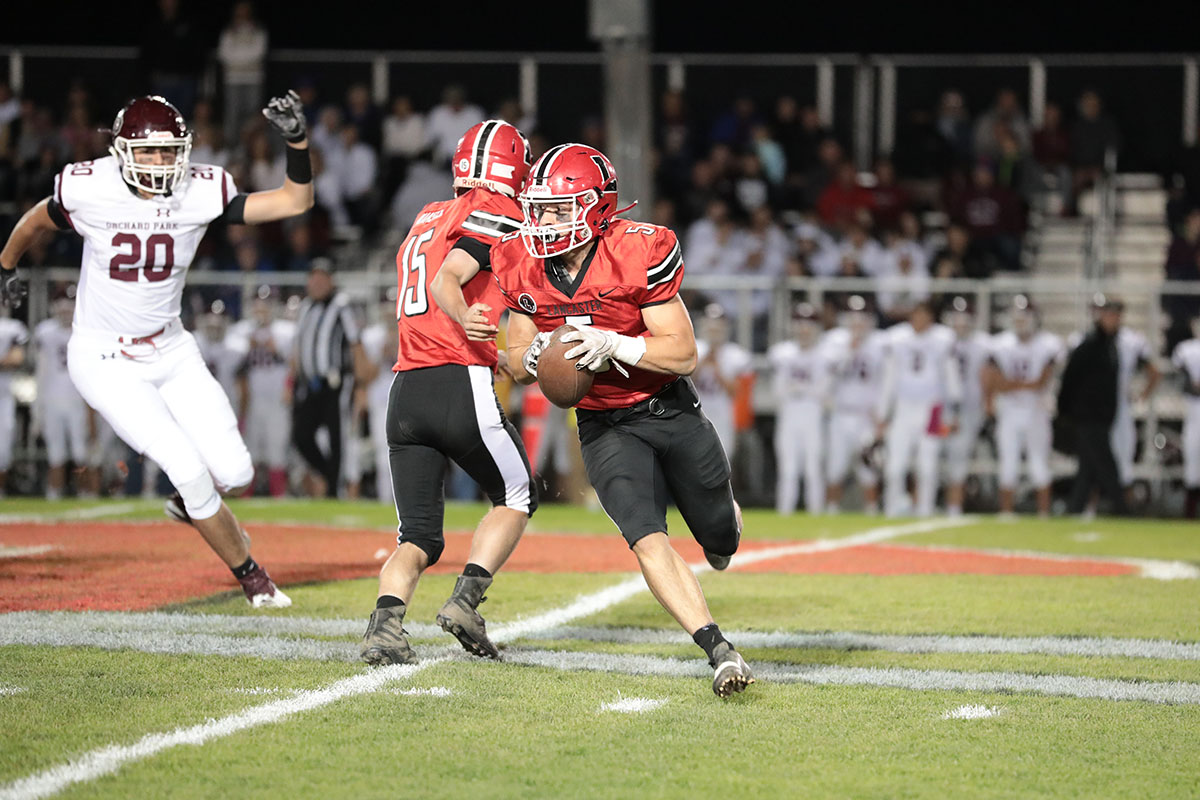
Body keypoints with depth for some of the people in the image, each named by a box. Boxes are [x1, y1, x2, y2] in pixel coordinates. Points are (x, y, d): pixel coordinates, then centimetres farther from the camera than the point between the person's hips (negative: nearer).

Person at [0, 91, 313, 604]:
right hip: (105, 361, -3)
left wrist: (296, 141, -27)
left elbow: (295, 201, -13)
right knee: (189, 470, -13)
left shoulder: (200, 193, -11)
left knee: (233, 472, -5)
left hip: (170, 351, 3)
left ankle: (190, 505, 32)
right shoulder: (88, 190, -16)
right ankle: (251, 576, 7)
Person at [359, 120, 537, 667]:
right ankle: (466, 598, -2)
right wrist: (466, 320, -34)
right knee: (516, 499, 16)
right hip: (462, 386, -6)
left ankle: (385, 623, -16)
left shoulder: (427, 219, 21)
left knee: (418, 536, 8)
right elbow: (447, 281, -17)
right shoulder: (496, 214, -2)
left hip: (406, 393, 6)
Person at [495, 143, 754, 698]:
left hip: (668, 408, -1)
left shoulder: (637, 253, -22)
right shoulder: (525, 269, -9)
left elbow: (683, 354, -20)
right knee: (648, 542, -22)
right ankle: (720, 652, -23)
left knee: (721, 537, 15)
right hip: (605, 427, 1)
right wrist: (533, 357, -23)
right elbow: (517, 363, 2)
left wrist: (614, 345, -35)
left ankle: (722, 531, 53)